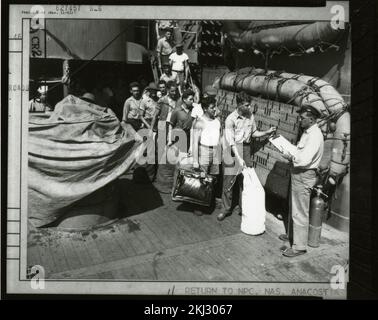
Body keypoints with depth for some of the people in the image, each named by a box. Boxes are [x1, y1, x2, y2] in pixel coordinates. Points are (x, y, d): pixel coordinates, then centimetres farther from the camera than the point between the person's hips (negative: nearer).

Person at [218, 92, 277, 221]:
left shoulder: (250, 116, 4)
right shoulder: (230, 119, -13)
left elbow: (254, 133, 19)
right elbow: (231, 141, -18)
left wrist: (267, 132, 4)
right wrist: (239, 159, -26)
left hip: (246, 148, 5)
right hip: (233, 151, -4)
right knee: (228, 181, 1)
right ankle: (227, 208, 16)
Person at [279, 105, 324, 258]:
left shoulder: (314, 136, -22)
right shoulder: (307, 132, 11)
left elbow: (304, 159, -29)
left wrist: (289, 156, -15)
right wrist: (290, 152, 0)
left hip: (304, 176, -10)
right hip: (297, 174, 10)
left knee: (299, 212, -2)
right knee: (293, 208, 23)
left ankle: (299, 246, 8)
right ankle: (292, 234, 40)